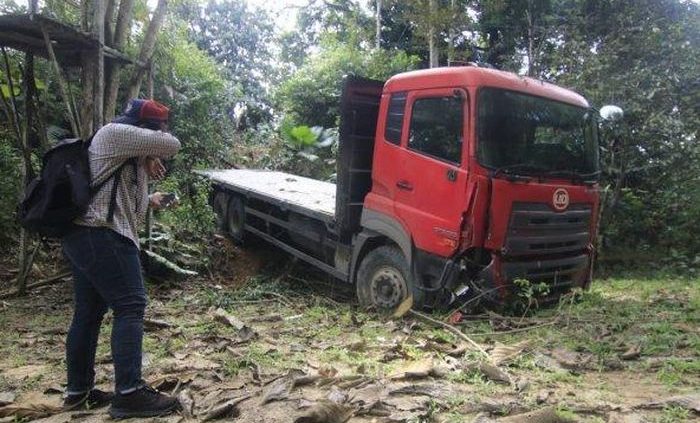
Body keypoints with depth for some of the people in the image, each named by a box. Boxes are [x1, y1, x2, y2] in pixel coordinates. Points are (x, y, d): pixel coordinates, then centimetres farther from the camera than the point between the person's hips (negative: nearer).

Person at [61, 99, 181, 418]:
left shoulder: (126, 149, 24)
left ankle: (78, 391, 22)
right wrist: (151, 154, 7)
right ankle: (129, 393, -13)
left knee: (88, 312, 13)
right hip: (101, 236, -11)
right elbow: (170, 144, -13)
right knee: (130, 307, -12)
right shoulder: (115, 133, -8)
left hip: (84, 236, 11)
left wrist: (148, 200, 22)